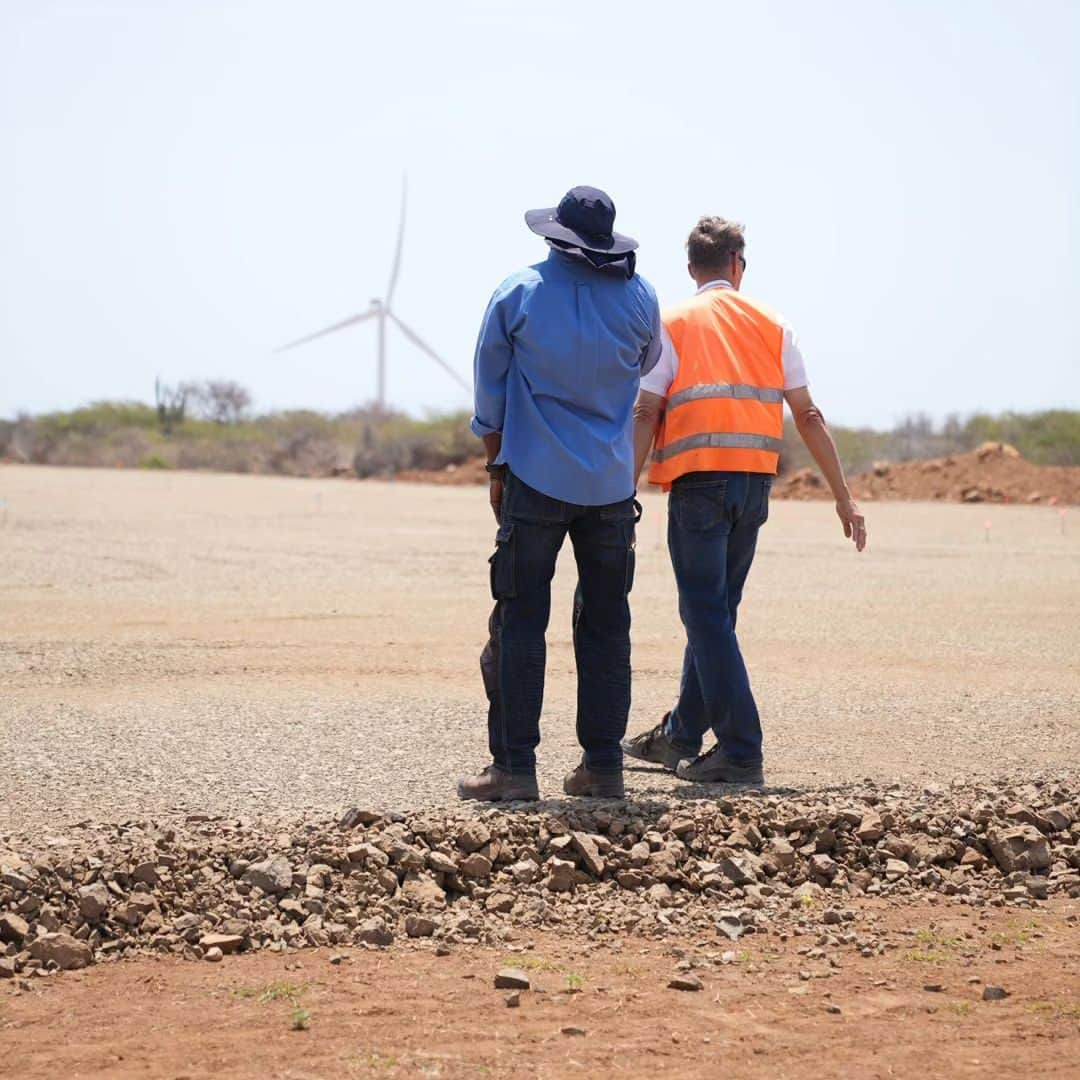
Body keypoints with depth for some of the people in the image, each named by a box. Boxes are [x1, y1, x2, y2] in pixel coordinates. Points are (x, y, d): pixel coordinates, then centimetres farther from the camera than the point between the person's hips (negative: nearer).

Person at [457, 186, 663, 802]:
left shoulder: (518, 294, -4)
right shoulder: (639, 298, 0)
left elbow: (490, 393, 3)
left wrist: (497, 468, 14)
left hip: (535, 480, -2)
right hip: (612, 487, 2)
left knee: (520, 625, 1)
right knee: (606, 626, 9)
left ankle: (515, 766, -3)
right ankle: (604, 764, 9)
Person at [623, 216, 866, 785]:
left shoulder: (672, 324, 3)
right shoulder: (772, 325, 13)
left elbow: (645, 416, -5)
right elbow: (808, 416, 10)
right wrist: (844, 498, 13)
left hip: (699, 480, -4)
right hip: (755, 482, 4)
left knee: (707, 614, -3)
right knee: (715, 610, 16)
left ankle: (741, 752, -11)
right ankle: (680, 737, 26)